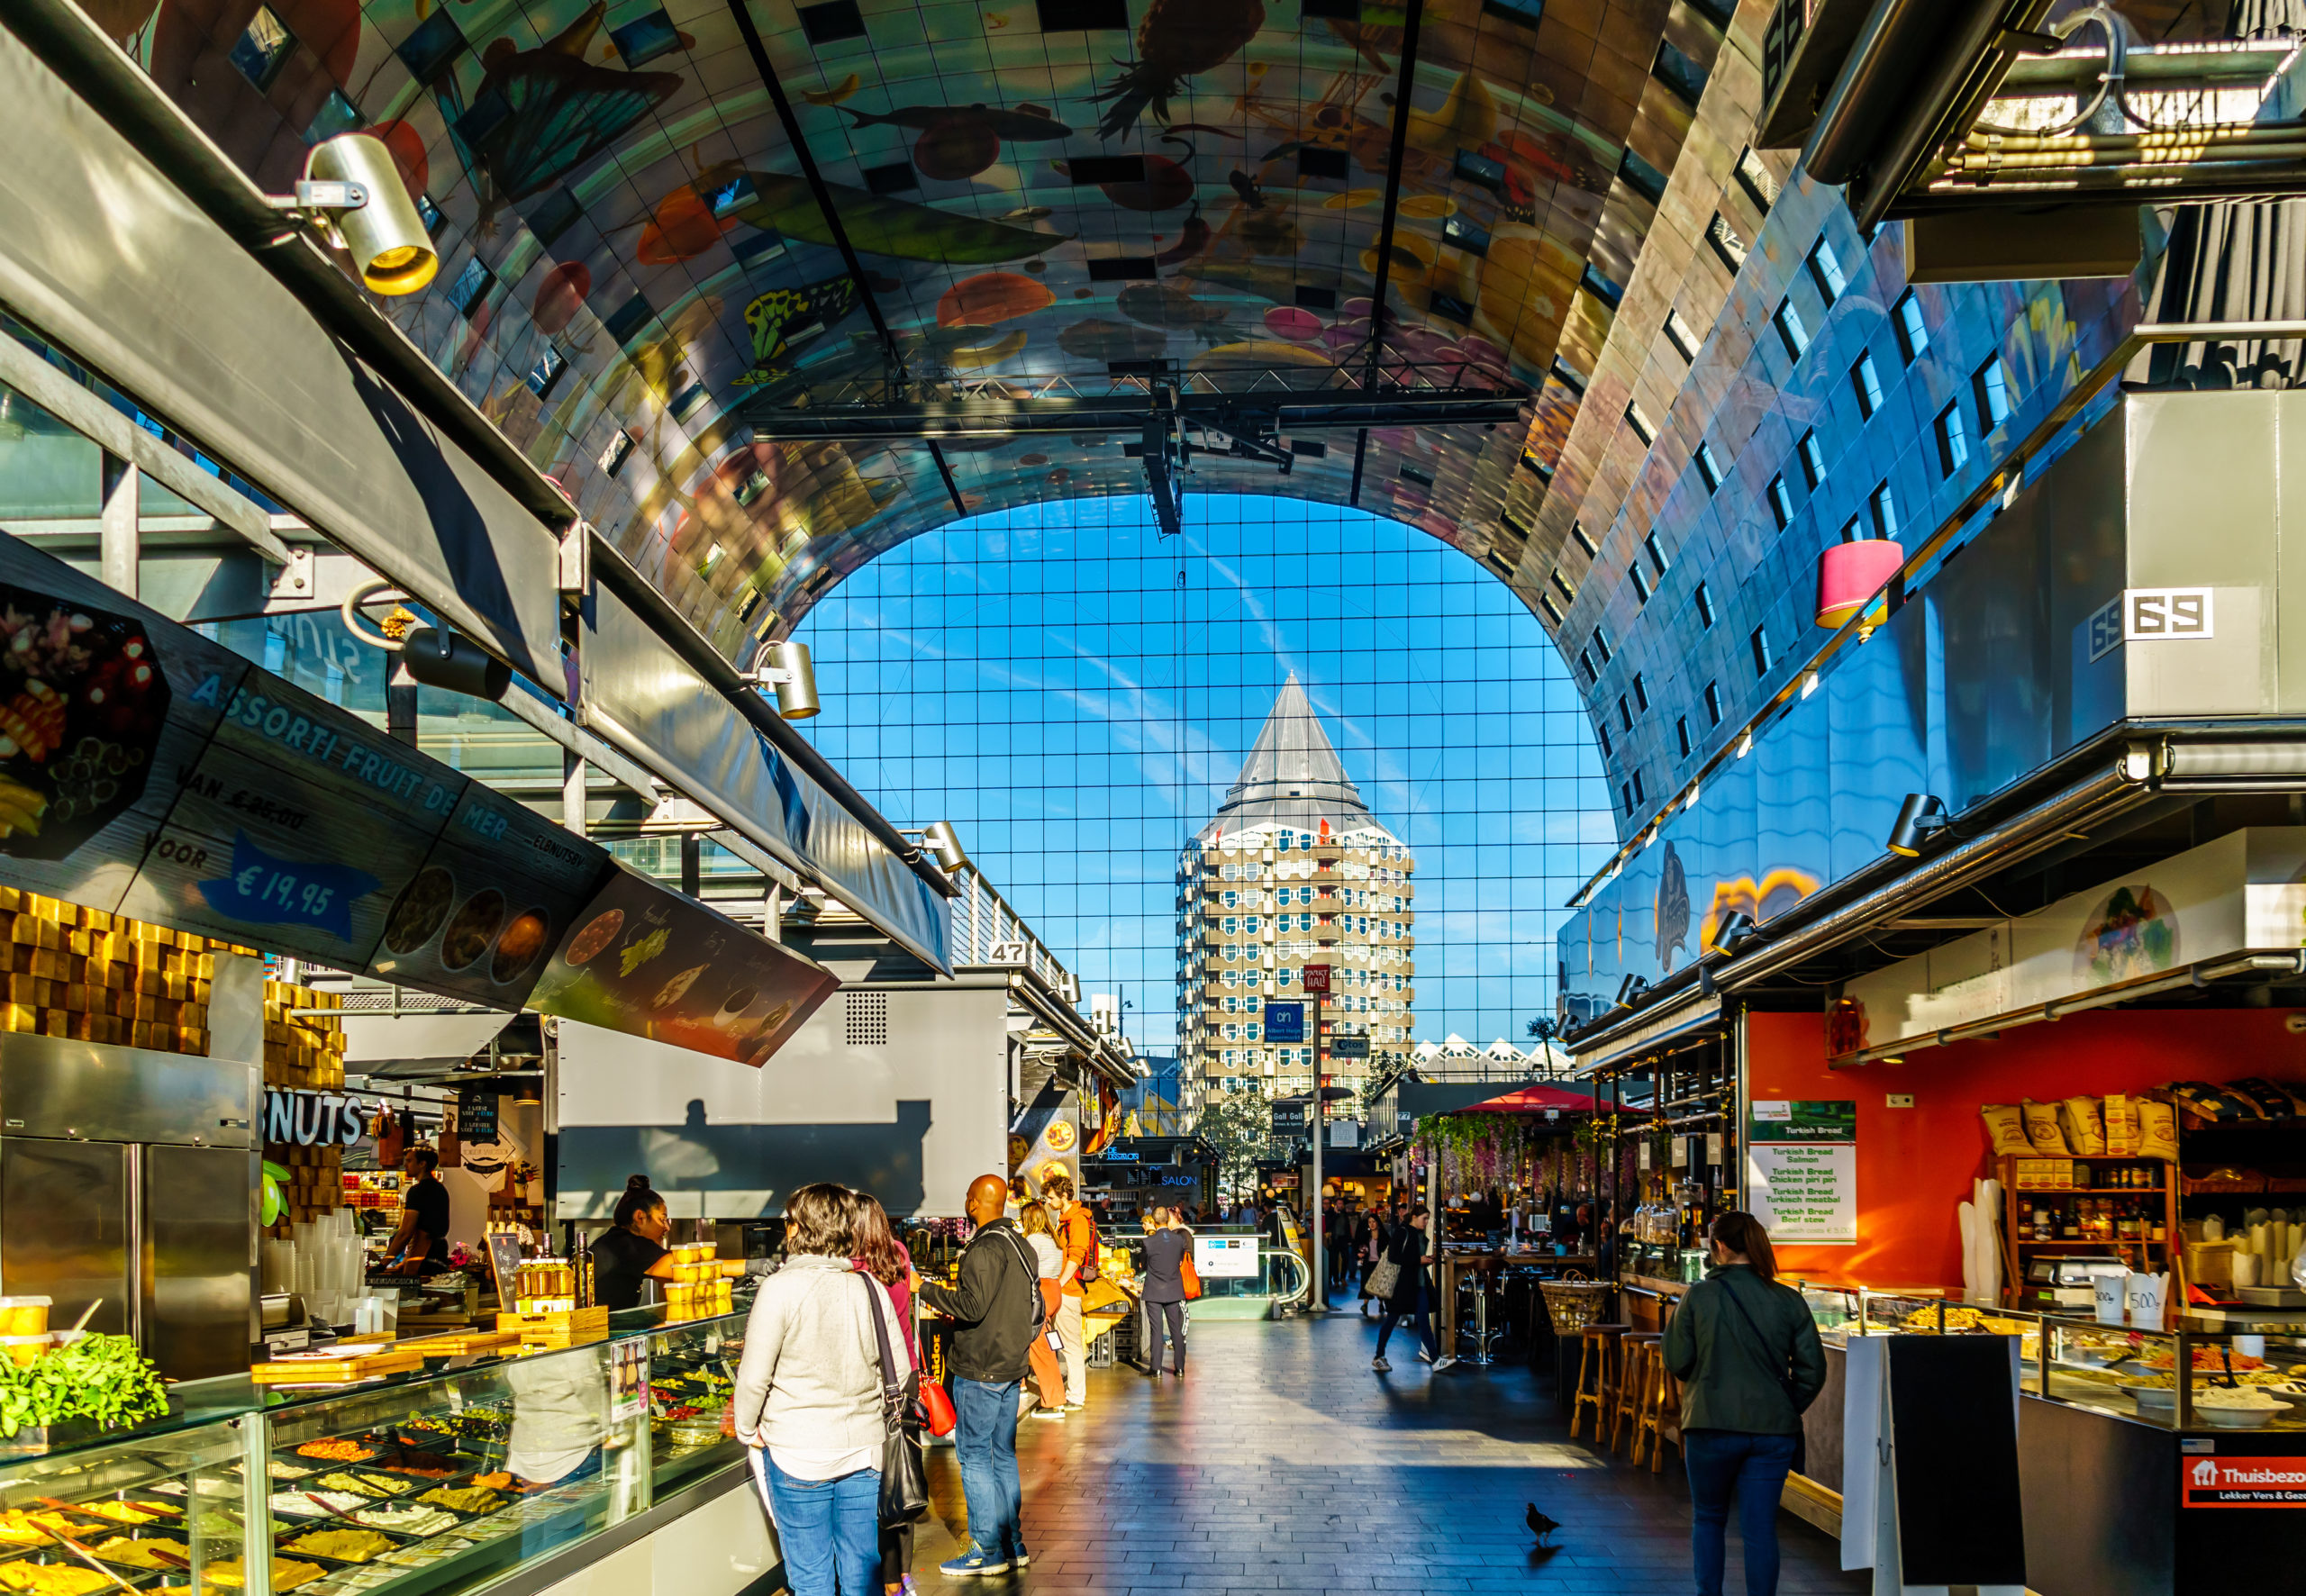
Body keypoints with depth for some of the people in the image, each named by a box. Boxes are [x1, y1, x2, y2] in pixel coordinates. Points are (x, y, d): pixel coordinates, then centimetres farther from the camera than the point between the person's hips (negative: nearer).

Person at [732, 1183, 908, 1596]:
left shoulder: (780, 1288, -12)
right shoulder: (871, 1287, 0)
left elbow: (754, 1376, -11)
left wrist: (747, 1430, 6)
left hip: (798, 1454, -4)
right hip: (864, 1451, 4)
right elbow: (900, 1373, 6)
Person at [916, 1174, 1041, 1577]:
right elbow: (1032, 1304, 19)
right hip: (1011, 1364, 9)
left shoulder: (985, 1249, -18)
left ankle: (988, 1551, -1)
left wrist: (930, 1291, -13)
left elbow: (973, 1306, -24)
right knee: (1003, 1456, 14)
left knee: (975, 1457, -3)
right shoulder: (1021, 1245, 12)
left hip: (979, 1370, -9)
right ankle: (1012, 1544, 18)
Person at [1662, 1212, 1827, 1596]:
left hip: (1712, 1426, -1)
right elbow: (1812, 1370, 0)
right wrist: (1786, 1410, 13)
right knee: (1761, 1528, 6)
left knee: (1708, 1519, 17)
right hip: (1773, 1430, 1)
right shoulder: (1789, 1301, -2)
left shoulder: (1699, 1296, -8)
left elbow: (1677, 1363, -3)